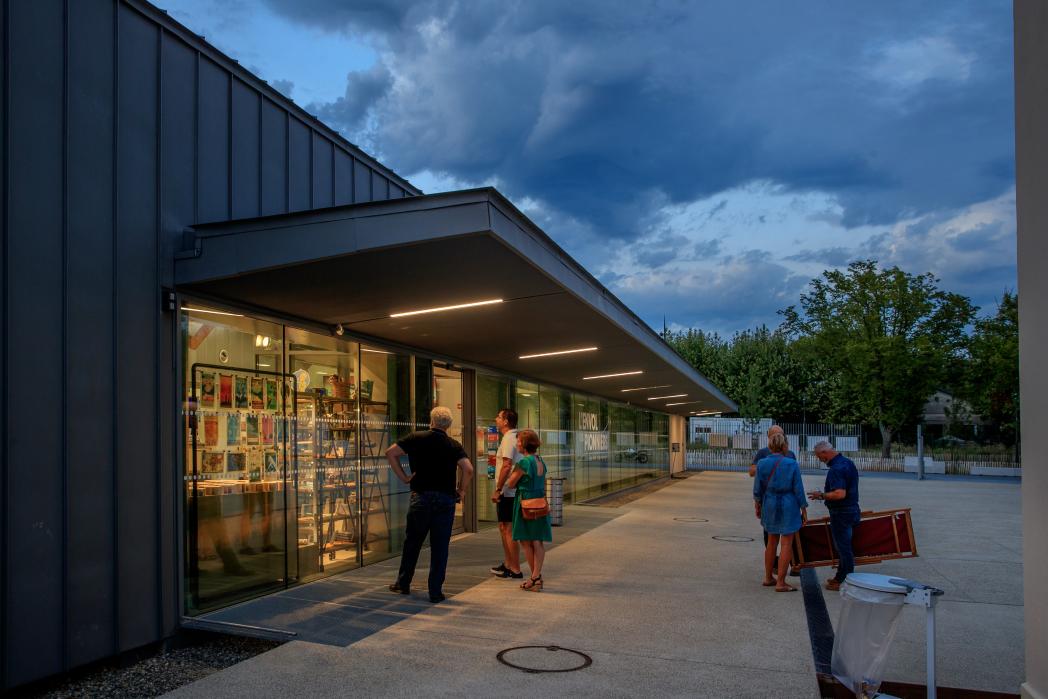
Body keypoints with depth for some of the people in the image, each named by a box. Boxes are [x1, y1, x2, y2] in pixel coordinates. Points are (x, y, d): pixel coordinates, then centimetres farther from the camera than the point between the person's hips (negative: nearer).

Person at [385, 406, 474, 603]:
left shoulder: (417, 439, 0)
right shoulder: (454, 445, -1)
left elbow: (390, 453, 0)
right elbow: (468, 469, -12)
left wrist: (403, 477, 4)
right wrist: (461, 490, 2)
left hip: (420, 497, 0)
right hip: (446, 500, 0)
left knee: (412, 543, 15)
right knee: (440, 548, 5)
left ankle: (403, 584, 27)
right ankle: (436, 592, 8)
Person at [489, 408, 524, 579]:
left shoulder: (508, 439, -15)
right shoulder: (515, 437, 15)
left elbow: (507, 466, -22)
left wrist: (497, 490, -20)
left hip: (508, 492, -10)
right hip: (514, 491, 10)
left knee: (508, 529, -4)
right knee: (504, 527, 19)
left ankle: (515, 570, 1)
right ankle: (508, 564, 28)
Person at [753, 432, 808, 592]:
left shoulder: (762, 463, -4)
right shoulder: (792, 464, -12)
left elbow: (758, 489, 3)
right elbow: (798, 489, -8)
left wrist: (757, 505, 18)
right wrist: (804, 510, 2)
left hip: (770, 506, 4)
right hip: (788, 506, -4)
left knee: (772, 541, 18)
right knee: (786, 544, 2)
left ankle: (768, 578, 24)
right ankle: (780, 583, 3)